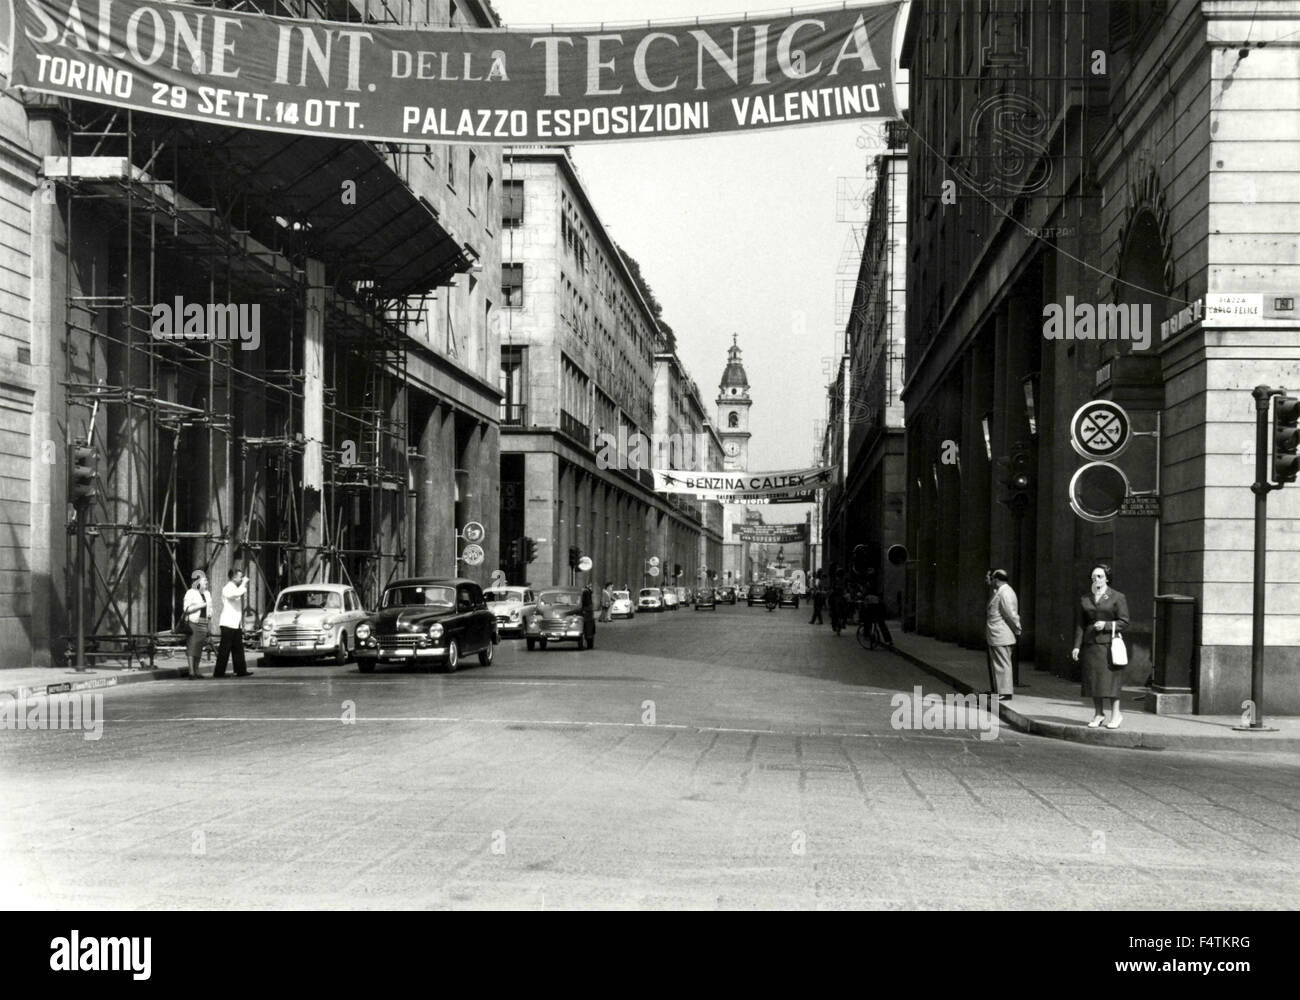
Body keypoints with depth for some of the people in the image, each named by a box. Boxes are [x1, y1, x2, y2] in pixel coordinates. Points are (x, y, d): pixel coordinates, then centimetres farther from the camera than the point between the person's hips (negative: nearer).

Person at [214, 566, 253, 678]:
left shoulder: (235, 588, 20)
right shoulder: (227, 589, -10)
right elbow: (237, 593, -31)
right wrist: (244, 583, -17)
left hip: (236, 625, 9)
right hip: (228, 624, -9)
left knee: (238, 648, 7)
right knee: (224, 649, -6)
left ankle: (240, 670, 9)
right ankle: (218, 672, -3)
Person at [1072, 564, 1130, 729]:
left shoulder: (1118, 598, 0)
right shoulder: (1085, 599, 11)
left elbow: (1124, 622, -1)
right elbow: (1081, 624, 11)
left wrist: (1106, 625, -15)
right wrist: (1077, 646, 4)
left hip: (1109, 643, -4)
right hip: (1090, 644, 4)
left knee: (1111, 679, -5)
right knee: (1093, 678, 3)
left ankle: (1115, 713, 4)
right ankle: (1098, 714, 12)